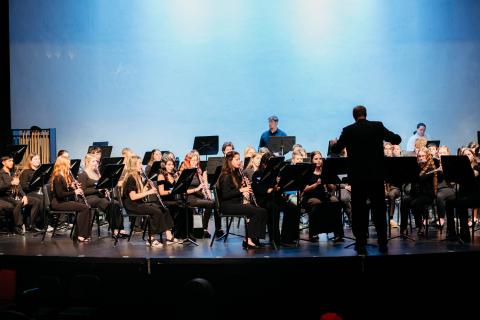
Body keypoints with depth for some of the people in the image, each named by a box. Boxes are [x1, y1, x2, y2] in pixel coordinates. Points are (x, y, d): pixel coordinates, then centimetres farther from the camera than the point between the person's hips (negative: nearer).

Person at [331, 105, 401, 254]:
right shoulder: (377, 126, -1)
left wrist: (334, 144, 24)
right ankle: (383, 244, 10)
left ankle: (361, 245, 4)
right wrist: (393, 136, 24)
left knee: (359, 211, 5)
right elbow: (396, 139, 1)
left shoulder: (348, 130, -4)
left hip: (357, 177, -1)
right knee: (379, 211, 9)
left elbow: (336, 149, 2)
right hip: (376, 175, 1)